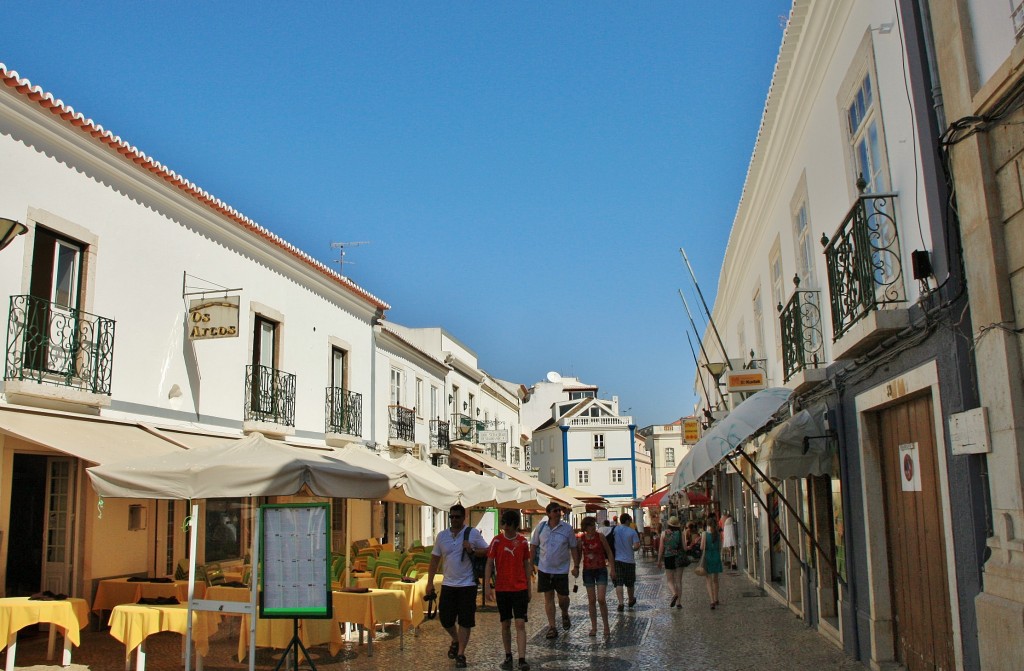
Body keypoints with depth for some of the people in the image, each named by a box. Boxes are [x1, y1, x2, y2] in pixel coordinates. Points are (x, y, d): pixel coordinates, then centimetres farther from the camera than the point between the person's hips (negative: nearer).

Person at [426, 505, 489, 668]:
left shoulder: (473, 533, -5)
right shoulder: (442, 536, 4)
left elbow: (487, 551, -2)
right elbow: (434, 560, 8)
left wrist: (472, 551, -19)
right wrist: (430, 582, 4)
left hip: (467, 584, -3)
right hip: (448, 584, 3)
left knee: (465, 621, 0)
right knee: (444, 618, 6)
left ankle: (461, 653, 13)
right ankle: (455, 640, 35)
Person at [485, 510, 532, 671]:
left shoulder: (523, 541, 0)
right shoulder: (497, 541, -3)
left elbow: (527, 565, 7)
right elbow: (489, 563, -2)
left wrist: (529, 589, 8)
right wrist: (487, 585, -10)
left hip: (520, 588, 0)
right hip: (502, 589, 0)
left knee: (520, 624, -6)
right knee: (505, 624, 9)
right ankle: (508, 657, 22)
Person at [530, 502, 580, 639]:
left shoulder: (567, 528, -4)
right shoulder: (541, 527, -1)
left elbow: (573, 548, 2)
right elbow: (533, 545, 7)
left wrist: (576, 566, -1)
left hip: (561, 569, -1)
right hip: (544, 569, 1)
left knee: (563, 597, 6)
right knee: (548, 597, 3)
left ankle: (565, 615, 38)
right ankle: (552, 627, 11)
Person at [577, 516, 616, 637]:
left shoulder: (600, 536, -7)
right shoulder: (581, 539, -2)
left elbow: (609, 553, 0)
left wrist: (612, 569, -3)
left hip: (601, 570, -2)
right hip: (588, 571, 2)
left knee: (601, 599, -10)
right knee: (591, 600, 6)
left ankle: (606, 626, 5)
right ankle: (594, 627, 17)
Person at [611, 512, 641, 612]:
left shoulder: (615, 530, -2)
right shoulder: (632, 531, -7)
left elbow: (610, 543, 1)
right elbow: (637, 546, -15)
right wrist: (632, 549, 7)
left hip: (617, 560, 0)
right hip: (629, 560, 0)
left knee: (618, 583, -2)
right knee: (630, 583, 16)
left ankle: (620, 603, -14)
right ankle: (631, 600, 34)